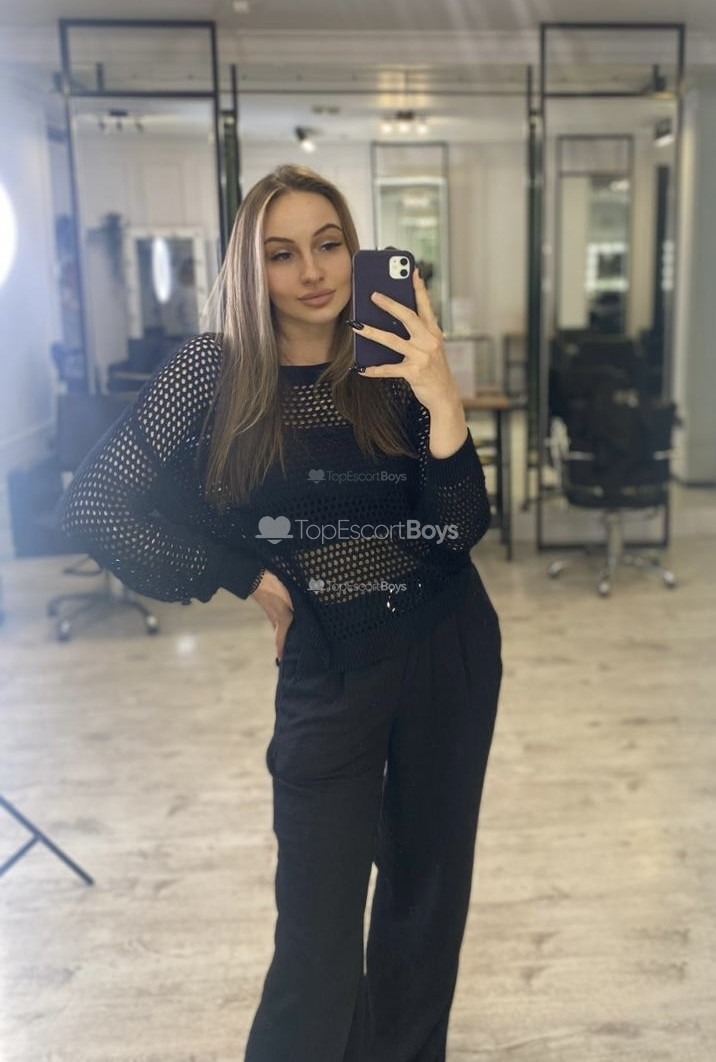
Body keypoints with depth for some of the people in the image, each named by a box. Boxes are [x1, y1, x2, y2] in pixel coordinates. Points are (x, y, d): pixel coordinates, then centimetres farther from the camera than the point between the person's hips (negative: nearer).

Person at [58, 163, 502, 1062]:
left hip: (450, 650, 3)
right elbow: (92, 504, -9)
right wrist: (248, 577, -8)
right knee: (320, 930, 0)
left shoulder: (393, 368, -3)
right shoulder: (215, 371, -7)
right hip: (326, 665, -2)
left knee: (428, 886, 15)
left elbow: (459, 528, -11)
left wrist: (443, 402, -27)